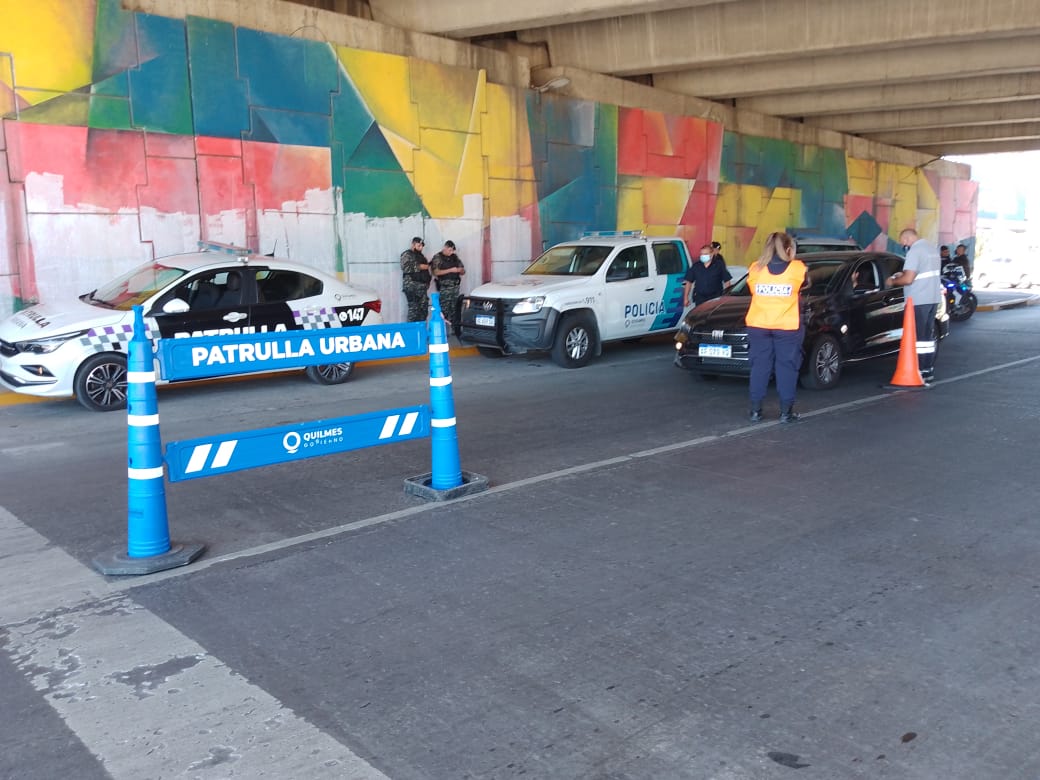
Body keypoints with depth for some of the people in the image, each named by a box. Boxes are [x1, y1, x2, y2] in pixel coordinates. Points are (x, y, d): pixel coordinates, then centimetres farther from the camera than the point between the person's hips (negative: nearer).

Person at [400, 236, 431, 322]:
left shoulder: (421, 256, 23)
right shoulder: (407, 254, -2)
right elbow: (405, 267, -17)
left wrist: (428, 265, 15)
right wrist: (419, 267, -15)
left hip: (422, 286, 8)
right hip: (412, 286, -8)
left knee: (424, 309, 2)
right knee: (414, 309, -12)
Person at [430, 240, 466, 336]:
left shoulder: (455, 257, 16)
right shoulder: (437, 257, 1)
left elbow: (463, 272, 21)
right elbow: (436, 272, -11)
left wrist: (461, 270, -5)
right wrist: (450, 270, -17)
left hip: (455, 287, 5)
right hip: (444, 288, -5)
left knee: (455, 310, 4)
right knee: (444, 310, -10)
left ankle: (456, 330, 7)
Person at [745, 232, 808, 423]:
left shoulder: (755, 269, 2)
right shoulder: (797, 269, -2)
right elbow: (804, 286, 13)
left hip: (758, 326, 2)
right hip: (787, 327, -2)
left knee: (759, 367, 9)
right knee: (786, 368, 6)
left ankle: (756, 410, 10)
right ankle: (786, 411, 7)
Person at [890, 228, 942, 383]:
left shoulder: (915, 251, -15)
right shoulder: (931, 248, 15)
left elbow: (908, 279, -20)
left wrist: (893, 281, -3)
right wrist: (904, 274, 21)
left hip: (919, 300, -9)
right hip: (933, 298, 9)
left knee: (918, 337, -5)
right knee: (928, 336, 14)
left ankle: (920, 372, -5)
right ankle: (929, 370, 18)